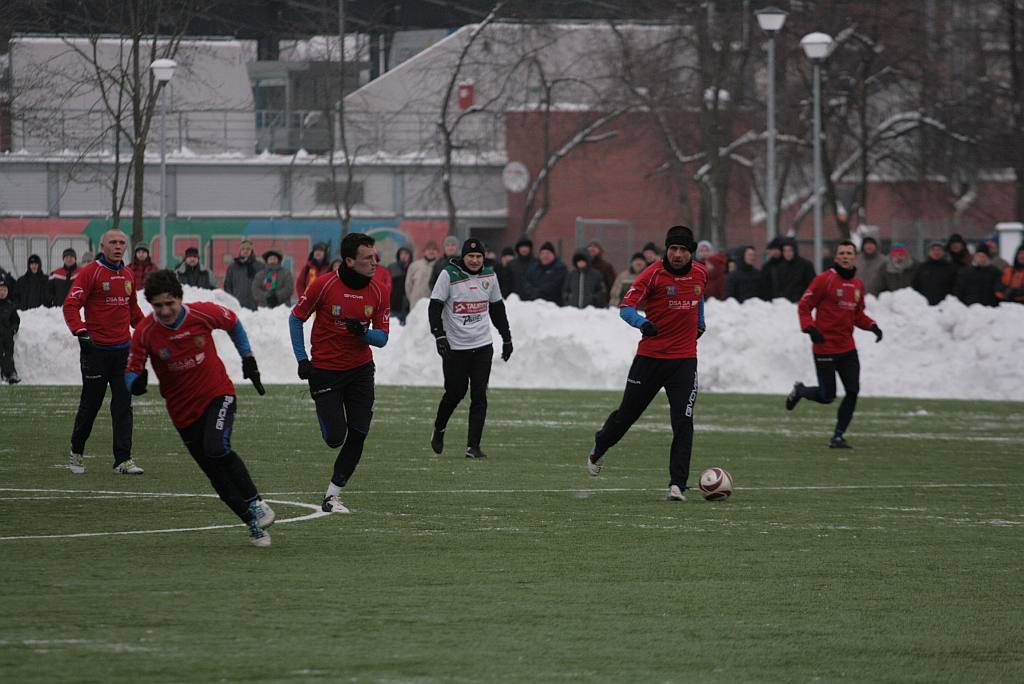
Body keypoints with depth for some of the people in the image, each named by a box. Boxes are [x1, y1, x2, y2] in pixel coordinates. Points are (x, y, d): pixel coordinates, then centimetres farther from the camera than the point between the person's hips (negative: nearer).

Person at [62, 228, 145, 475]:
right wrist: (81, 332, -25)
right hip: (96, 350, -5)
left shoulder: (128, 275, 11)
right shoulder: (91, 272, -8)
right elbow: (70, 305, -13)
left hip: (123, 349, 5)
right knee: (91, 404, 4)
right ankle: (77, 452, 23)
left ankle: (123, 459, -2)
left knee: (123, 404, -1)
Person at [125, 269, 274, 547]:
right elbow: (131, 372, -9)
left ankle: (255, 503, -12)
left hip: (217, 394, -2)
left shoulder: (203, 313, -14)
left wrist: (248, 359, 10)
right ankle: (253, 524, 16)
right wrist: (136, 383, -32)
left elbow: (233, 324, 8)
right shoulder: (145, 332, -14)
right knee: (215, 473, 3)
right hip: (183, 409, 2)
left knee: (217, 449, -28)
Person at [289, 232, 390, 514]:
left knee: (358, 435, -4)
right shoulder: (324, 285, -15)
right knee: (335, 438, -9)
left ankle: (333, 495, 7)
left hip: (360, 370, 3)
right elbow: (296, 318, -2)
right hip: (325, 371, -3)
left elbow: (382, 338, -1)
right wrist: (302, 359, -8)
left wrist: (362, 331, -23)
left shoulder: (380, 291, -5)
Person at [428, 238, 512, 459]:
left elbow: (497, 309, 17)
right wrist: (439, 336, -18)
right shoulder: (448, 275, -8)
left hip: (482, 347, 3)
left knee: (479, 397, -4)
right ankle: (439, 430, 31)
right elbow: (435, 307, -8)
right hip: (455, 347, -3)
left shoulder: (489, 276, 6)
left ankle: (473, 446, -3)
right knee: (455, 393, 3)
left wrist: (506, 338, 18)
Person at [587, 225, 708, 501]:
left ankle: (677, 485, -9)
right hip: (650, 355, -2)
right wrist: (642, 323, -39)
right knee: (627, 413, 11)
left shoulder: (700, 272, 2)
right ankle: (598, 452, 40)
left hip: (685, 359, 2)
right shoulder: (654, 274, -13)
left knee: (683, 423, -11)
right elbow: (625, 307, -21)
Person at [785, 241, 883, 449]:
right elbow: (804, 306, -8)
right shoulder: (825, 280, -9)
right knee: (827, 397, -2)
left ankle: (838, 437, 6)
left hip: (847, 349, 6)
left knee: (852, 392, -5)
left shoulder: (858, 285, 10)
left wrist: (872, 326, 3)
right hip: (825, 348, -6)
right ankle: (800, 391, 30)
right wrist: (810, 328, -23)